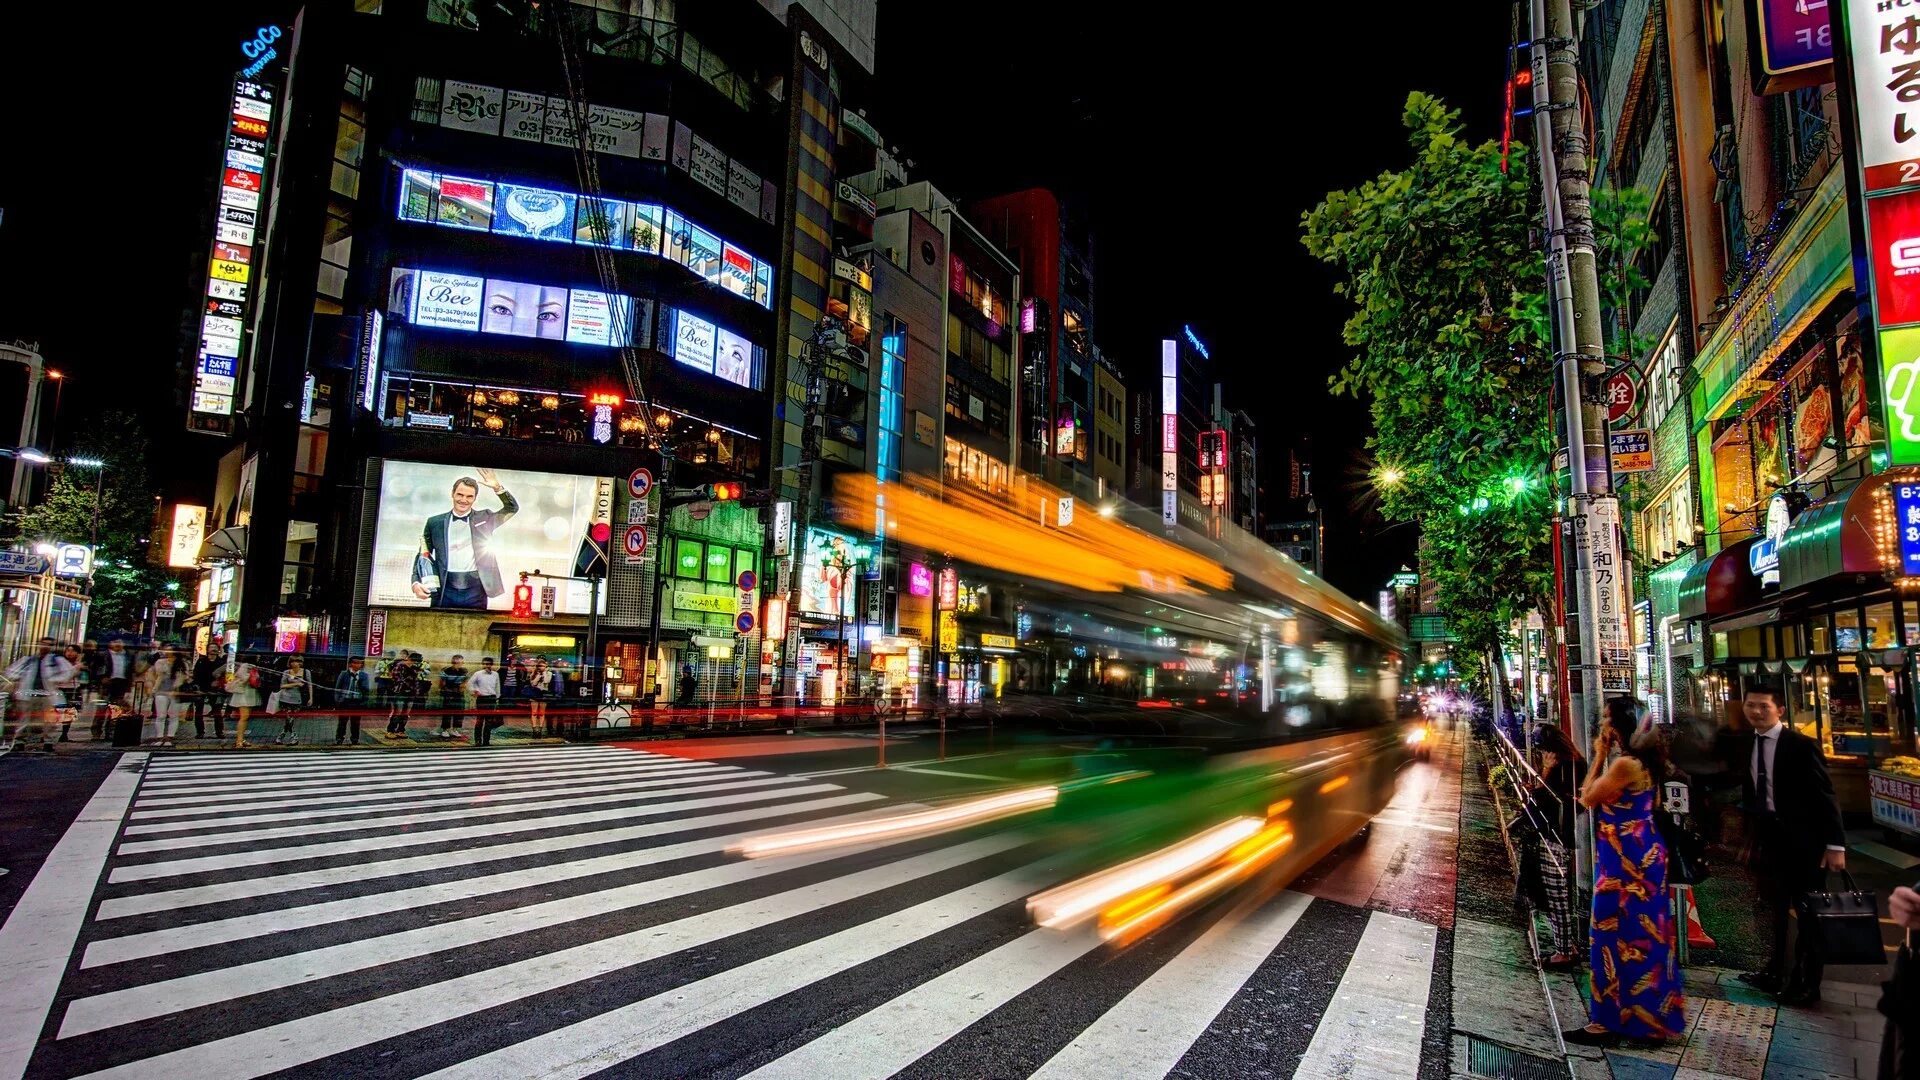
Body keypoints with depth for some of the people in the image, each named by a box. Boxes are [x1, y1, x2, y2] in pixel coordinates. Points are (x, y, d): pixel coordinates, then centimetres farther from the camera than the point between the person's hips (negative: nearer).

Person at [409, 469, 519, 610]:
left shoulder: (484, 518, 10)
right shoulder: (435, 522, 10)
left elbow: (512, 509, 1)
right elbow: (422, 556, 12)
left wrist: (497, 488, -12)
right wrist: (416, 582, -3)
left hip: (475, 591, -1)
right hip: (445, 590, 1)